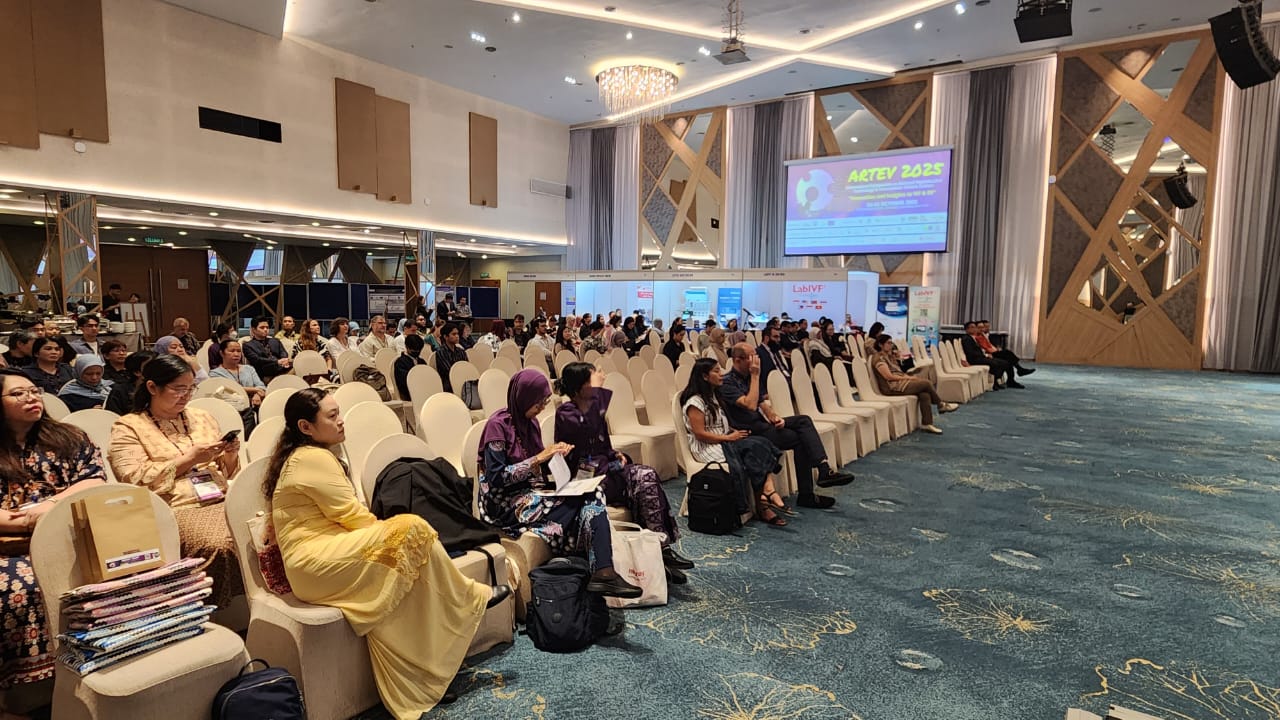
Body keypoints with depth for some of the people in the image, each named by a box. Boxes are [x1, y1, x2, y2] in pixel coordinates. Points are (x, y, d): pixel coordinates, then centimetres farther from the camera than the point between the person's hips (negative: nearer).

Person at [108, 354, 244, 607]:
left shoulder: (201, 417, 21)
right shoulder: (127, 428, 7)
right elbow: (136, 482, -6)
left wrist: (230, 457, 1)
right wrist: (189, 459, -8)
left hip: (222, 502, 4)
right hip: (176, 510, -4)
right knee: (219, 545, -34)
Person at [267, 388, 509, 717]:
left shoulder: (300, 456, 18)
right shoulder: (315, 458, -14)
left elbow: (345, 516, 17)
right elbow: (354, 516, -14)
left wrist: (383, 532, 6)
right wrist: (394, 531, 2)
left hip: (315, 560, 10)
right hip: (316, 563, -10)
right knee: (411, 529, -18)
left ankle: (411, 688, -7)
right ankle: (468, 597, 0)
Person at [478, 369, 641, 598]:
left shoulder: (530, 422, 11)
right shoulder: (498, 424, -11)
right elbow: (496, 477, -17)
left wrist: (554, 453, -3)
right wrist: (538, 458, -19)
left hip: (532, 495, 7)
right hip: (506, 504, -7)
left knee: (593, 495, -20)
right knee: (588, 499, -21)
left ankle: (603, 571, -30)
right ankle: (602, 572, -19)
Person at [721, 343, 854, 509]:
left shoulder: (750, 377, 16)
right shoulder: (727, 383, -12)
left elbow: (763, 404, 16)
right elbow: (750, 405, -24)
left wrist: (774, 417, -6)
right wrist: (755, 376, -17)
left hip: (762, 423, 8)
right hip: (749, 432, -8)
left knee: (803, 420, -12)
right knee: (801, 439, -17)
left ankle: (824, 469, -20)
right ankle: (806, 495, -12)